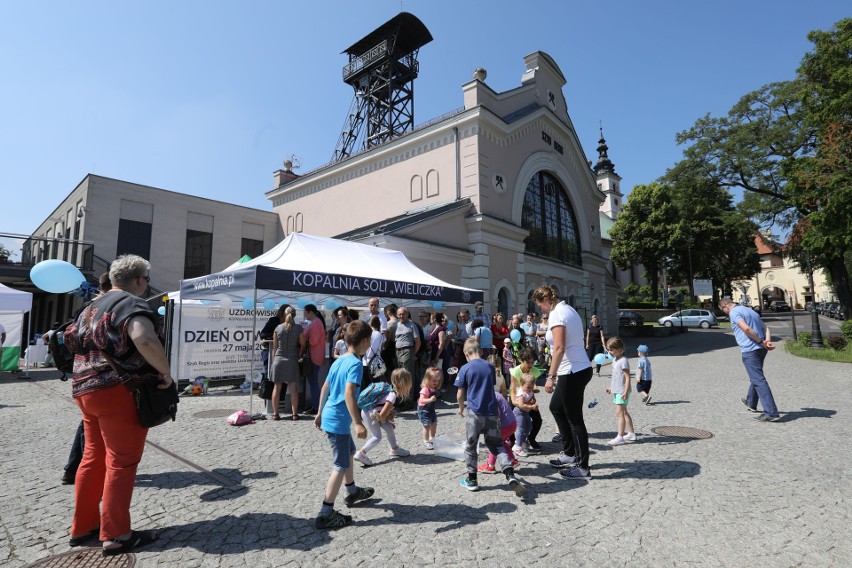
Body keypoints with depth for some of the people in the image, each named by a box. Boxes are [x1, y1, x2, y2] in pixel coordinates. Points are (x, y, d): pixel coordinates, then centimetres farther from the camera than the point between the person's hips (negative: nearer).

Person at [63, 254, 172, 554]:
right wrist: (165, 372, -23)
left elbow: (72, 339, 27)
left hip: (85, 389, 9)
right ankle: (115, 536, 7)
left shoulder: (93, 306, 16)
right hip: (119, 392, -9)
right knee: (121, 463, -1)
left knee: (93, 457, 18)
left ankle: (82, 527, 28)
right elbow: (145, 339, -33)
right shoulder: (132, 303, -14)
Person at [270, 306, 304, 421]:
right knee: (293, 388, 4)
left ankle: (275, 414, 12)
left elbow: (274, 347, 4)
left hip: (278, 359, 2)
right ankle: (294, 414, 7)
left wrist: (273, 361, 12)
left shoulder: (278, 328, -1)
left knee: (277, 387, 8)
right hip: (292, 360, -1)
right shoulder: (298, 328, -6)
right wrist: (299, 355, 17)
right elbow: (302, 344, 0)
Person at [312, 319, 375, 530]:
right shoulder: (355, 364, -19)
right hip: (339, 420, -9)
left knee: (348, 453, 26)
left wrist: (320, 413, 22)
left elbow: (325, 388, 14)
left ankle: (352, 491, 44)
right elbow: (349, 394, -30)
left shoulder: (339, 360, 8)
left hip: (329, 416, 9)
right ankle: (325, 514, 8)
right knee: (341, 466, 1)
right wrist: (358, 423, -30)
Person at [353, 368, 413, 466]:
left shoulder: (394, 391, -1)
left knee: (389, 428, 13)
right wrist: (383, 421, -8)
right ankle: (360, 453, 1)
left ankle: (395, 449, 31)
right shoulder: (393, 396, -29)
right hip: (368, 413, -9)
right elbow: (382, 414, -30)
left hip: (375, 412, 9)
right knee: (377, 437, -4)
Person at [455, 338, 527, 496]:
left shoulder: (465, 368, -7)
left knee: (470, 446, 14)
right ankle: (511, 476, -6)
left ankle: (472, 480, 23)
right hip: (492, 412, 3)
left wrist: (461, 408, 16)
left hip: (474, 412, -3)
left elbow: (460, 394, -2)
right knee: (497, 445, 10)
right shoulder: (490, 367, 5)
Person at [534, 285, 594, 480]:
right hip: (580, 369, 10)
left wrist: (551, 377, -23)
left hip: (572, 373, -10)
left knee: (574, 419, 1)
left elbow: (559, 348, -23)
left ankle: (583, 467, 14)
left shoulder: (557, 314, -15)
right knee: (556, 407, 21)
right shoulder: (568, 309, 14)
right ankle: (570, 453, 31)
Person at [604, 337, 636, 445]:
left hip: (622, 391, -10)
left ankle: (620, 437, -8)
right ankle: (631, 433, 26)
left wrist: (626, 391, -24)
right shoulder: (615, 360, 12)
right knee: (624, 412, 16)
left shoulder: (623, 361, -17)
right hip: (616, 391, 10)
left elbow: (627, 377, -20)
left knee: (620, 413, -9)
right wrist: (611, 387, 24)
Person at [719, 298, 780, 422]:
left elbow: (746, 329, -21)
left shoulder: (734, 312, -7)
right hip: (761, 349, 10)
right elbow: (765, 327, 12)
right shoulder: (751, 311, 21)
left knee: (759, 380, -8)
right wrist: (767, 340, -4)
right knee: (756, 377, 24)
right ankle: (751, 403, 41)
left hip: (750, 350, -10)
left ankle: (771, 413, -10)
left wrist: (762, 342, -13)